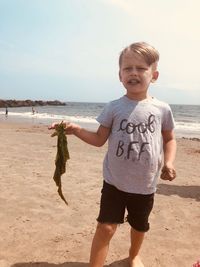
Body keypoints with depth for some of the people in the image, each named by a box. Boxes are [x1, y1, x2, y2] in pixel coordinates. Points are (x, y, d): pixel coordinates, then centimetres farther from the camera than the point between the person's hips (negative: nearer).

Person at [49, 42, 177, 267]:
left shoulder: (162, 109, -6)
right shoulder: (114, 107, -7)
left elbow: (169, 139, 9)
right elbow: (99, 139, -3)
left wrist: (168, 162, -7)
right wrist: (76, 129, -18)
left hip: (145, 185, 2)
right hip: (115, 181, -1)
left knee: (139, 226, 22)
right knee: (105, 227, -5)